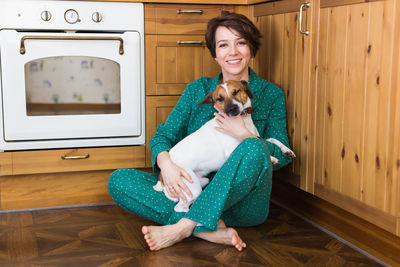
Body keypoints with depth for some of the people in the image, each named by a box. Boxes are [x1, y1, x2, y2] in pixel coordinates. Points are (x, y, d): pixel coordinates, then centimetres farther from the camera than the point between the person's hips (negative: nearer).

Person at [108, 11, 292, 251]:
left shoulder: (271, 95, 7)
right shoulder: (198, 89, 13)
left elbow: (282, 156, -1)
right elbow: (164, 135, 6)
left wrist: (244, 135, -18)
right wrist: (165, 162, -17)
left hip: (244, 202, -2)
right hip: (195, 192, 3)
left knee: (255, 148, -34)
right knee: (119, 180, -16)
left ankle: (183, 227, -30)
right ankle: (211, 228, -28)